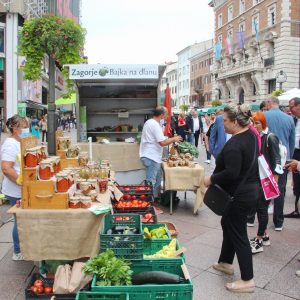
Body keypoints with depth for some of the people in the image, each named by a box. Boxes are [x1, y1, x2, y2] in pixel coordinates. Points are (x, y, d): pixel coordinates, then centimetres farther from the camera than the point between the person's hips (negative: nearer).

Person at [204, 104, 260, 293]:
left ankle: (248, 280, 14)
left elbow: (231, 173, -31)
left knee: (238, 234, 1)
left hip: (239, 194, -10)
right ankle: (226, 263, 39)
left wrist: (212, 179, -16)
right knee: (228, 223, 23)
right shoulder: (251, 135, 6)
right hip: (250, 189, 10)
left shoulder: (234, 144, -26)